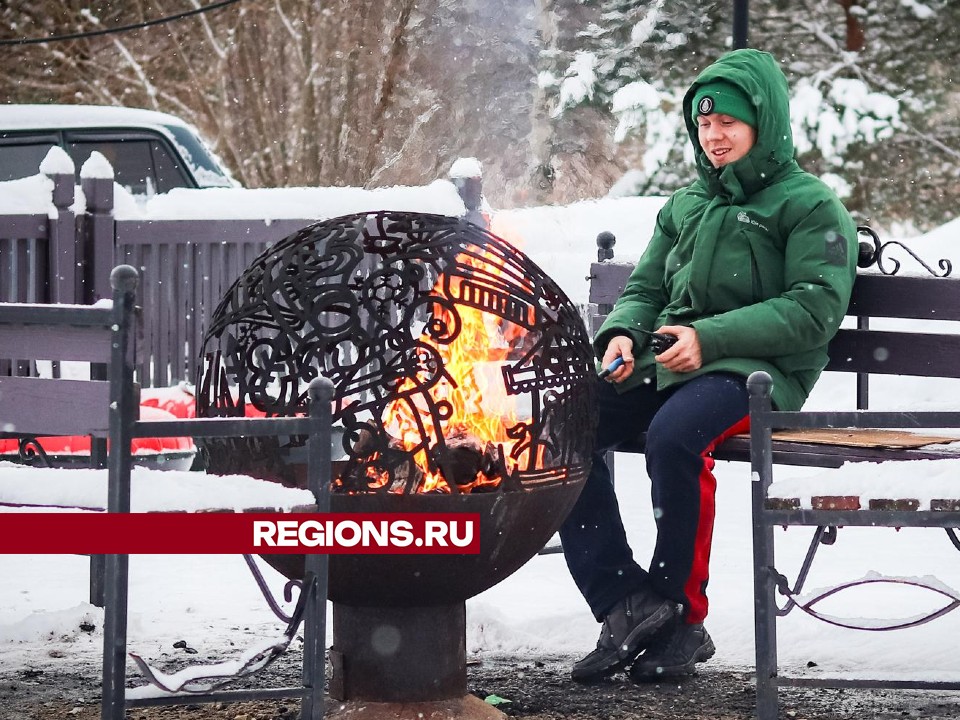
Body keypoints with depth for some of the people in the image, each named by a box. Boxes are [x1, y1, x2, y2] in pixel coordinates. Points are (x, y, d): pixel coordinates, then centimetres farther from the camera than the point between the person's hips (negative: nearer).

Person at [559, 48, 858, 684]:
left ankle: (683, 618, -22)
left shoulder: (809, 206, 3)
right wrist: (622, 334, 0)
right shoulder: (687, 206, 25)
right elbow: (645, 290, 25)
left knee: (673, 435, -38)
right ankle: (627, 604, -24)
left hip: (759, 371, -6)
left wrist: (711, 337, -17)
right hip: (667, 365, 7)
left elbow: (814, 310, -8)